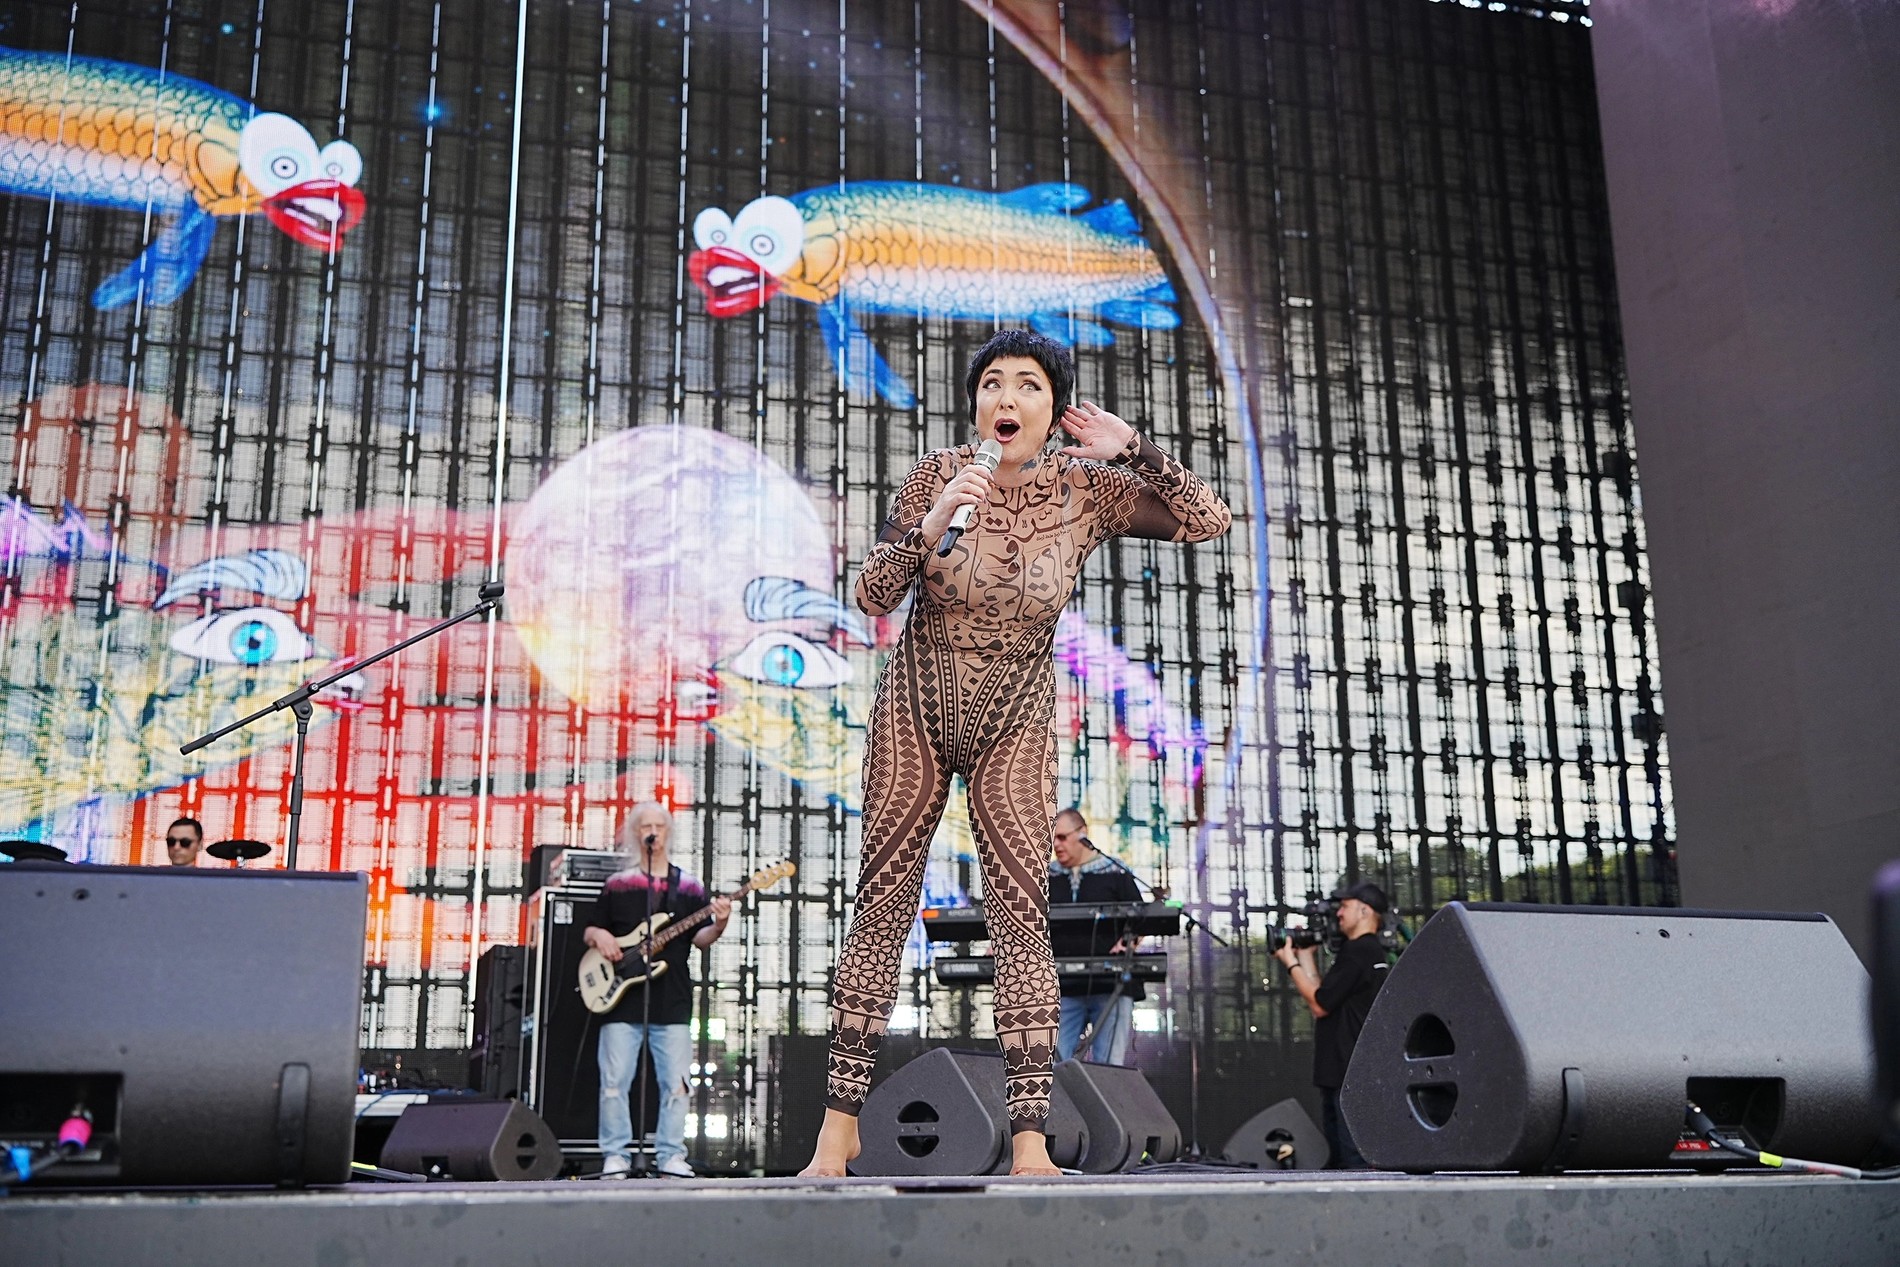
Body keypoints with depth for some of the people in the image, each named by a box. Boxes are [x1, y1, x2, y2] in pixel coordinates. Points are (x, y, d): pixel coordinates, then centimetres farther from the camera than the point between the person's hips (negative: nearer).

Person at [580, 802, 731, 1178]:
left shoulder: (690, 887, 11)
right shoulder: (616, 885, 11)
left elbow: (698, 938, 6)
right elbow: (588, 929, 15)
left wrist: (718, 926, -15)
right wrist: (600, 936, -8)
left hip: (672, 1001, 0)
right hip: (622, 997, 0)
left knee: (676, 1082, -1)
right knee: (615, 1080, -2)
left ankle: (671, 1156, 6)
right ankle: (616, 1155, 7)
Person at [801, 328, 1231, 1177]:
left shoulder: (1086, 489, -7)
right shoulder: (937, 475, -9)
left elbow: (1207, 521, -10)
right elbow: (873, 597, -11)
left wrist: (1132, 449, -16)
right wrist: (932, 526, -26)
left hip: (1014, 724, 0)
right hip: (915, 710, 0)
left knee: (1021, 915, -9)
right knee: (880, 905, 1)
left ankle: (1029, 1140, -4)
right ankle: (840, 1122, 10)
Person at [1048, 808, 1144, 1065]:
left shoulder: (1114, 873, 5)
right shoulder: (1047, 877, 14)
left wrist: (1127, 943, -15)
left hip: (1111, 986, -3)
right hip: (1063, 987, 3)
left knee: (1110, 1064, -3)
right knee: (1057, 1061, 0)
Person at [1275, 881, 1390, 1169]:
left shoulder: (1357, 951, -13)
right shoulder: (1371, 951, 19)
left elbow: (1320, 1004, -15)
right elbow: (1323, 999, 18)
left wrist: (1291, 963, -4)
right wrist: (1306, 956, 15)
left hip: (1350, 1075, -11)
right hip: (1339, 1072, 11)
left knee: (1354, 1159, -11)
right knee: (1337, 1157, 13)